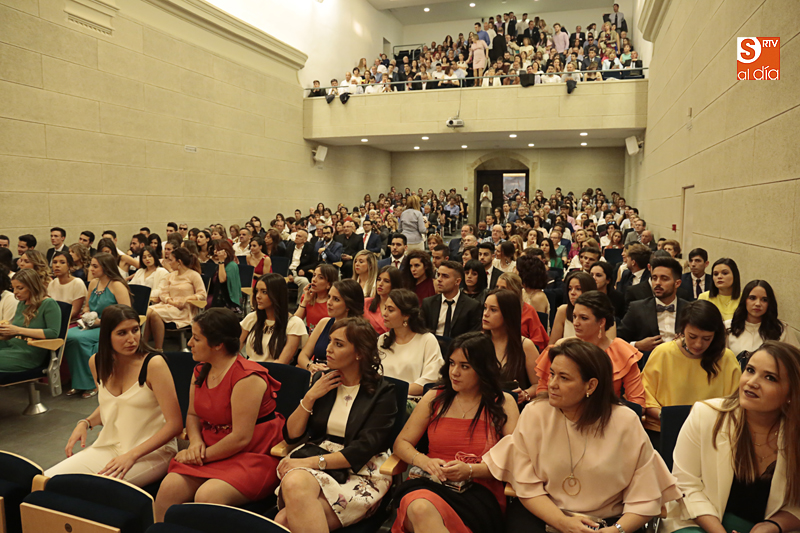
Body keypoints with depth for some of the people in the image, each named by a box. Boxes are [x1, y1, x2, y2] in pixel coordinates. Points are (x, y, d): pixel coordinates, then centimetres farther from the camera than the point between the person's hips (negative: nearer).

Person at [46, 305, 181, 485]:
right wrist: (86, 423, 5)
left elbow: (175, 424, -18)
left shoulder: (153, 364, -17)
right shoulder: (96, 362, 3)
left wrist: (132, 455, -22)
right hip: (109, 447, 6)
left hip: (152, 451, -5)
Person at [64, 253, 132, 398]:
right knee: (66, 336, -20)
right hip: (93, 327, 7)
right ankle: (78, 382, -6)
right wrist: (86, 316, 6)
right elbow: (87, 306, 29)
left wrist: (101, 321, -16)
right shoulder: (93, 283, 14)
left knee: (79, 338, -30)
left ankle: (92, 383, -12)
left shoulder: (117, 286, -11)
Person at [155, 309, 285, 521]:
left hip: (253, 456, -7)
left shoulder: (247, 377, -19)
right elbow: (193, 414, 19)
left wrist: (204, 455, -10)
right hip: (210, 452, 7)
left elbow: (241, 438, -19)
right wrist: (195, 441, -1)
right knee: (169, 487, -16)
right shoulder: (201, 371, 8)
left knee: (207, 495, -29)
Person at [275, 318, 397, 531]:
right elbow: (291, 435, 10)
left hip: (359, 473, -4)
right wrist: (310, 397, -4)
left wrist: (312, 462, -19)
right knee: (294, 483, -34)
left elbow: (363, 450, -12)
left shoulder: (382, 392, -3)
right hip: (315, 461, 5)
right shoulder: (321, 380, 11)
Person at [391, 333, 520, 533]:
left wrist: (470, 470, -13)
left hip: (479, 492, -2)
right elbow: (401, 443, 13)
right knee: (420, 508, -37)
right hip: (429, 485, 3)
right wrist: (425, 462, -8)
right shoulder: (434, 398, 14)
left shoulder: (503, 404, 8)